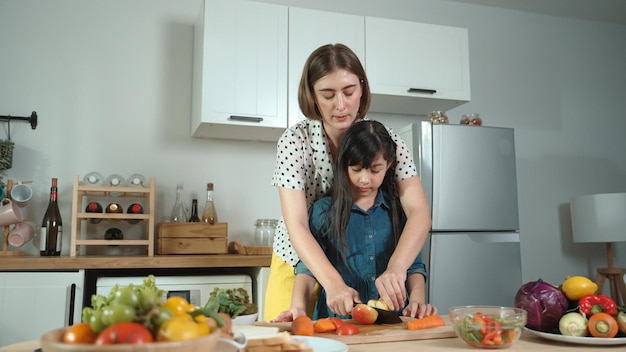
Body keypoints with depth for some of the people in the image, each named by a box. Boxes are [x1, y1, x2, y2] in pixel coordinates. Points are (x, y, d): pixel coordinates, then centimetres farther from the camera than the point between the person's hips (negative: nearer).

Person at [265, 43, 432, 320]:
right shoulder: (295, 140, -21)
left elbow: (419, 212, -25)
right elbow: (296, 226, -27)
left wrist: (396, 268, -42)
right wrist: (334, 283, -42)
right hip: (299, 264, -1)